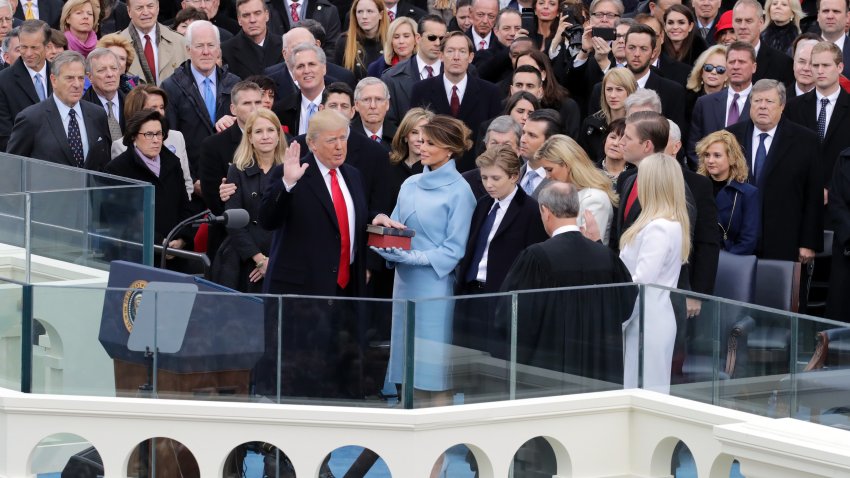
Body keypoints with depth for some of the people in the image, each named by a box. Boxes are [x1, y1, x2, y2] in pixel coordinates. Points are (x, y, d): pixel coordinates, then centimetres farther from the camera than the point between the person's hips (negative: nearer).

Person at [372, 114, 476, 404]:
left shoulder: (458, 191, -7)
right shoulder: (411, 185, 12)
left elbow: (454, 249, -9)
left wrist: (414, 257, -18)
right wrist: (384, 226, -6)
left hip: (436, 283, -6)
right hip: (405, 282, 6)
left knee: (435, 368, -5)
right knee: (411, 365, 7)